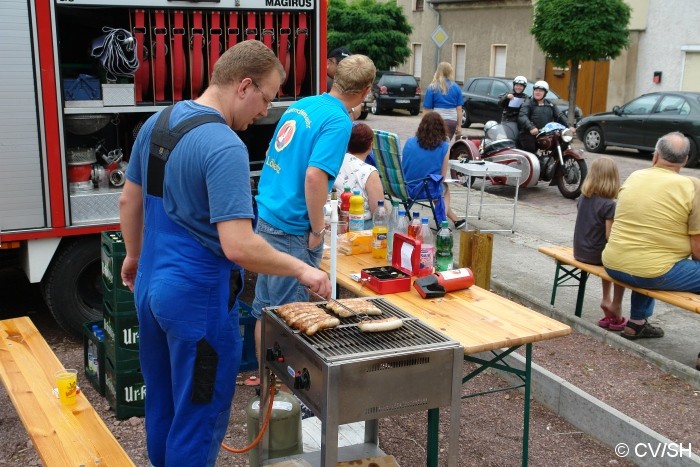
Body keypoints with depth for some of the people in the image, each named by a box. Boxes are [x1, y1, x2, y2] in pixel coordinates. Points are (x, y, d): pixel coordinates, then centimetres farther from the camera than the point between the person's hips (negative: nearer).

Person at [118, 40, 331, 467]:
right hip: (199, 298, -9)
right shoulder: (225, 147, -23)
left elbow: (128, 201, 14)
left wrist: (135, 257, 28)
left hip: (152, 287, 9)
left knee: (161, 404, 23)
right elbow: (239, 247, -29)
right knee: (199, 416, 7)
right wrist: (302, 271, -17)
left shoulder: (157, 122, 4)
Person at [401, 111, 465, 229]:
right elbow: (442, 177, -5)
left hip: (407, 189, 4)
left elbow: (403, 167, 7)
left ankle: (454, 219, 47)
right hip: (429, 191, -3)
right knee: (445, 188, 34)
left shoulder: (409, 142, -3)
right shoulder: (444, 147, -9)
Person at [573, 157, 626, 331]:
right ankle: (615, 308, 16)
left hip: (579, 251, 7)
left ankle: (606, 300, 27)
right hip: (595, 254, -7)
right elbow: (609, 236, -20)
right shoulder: (609, 205, -19)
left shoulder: (582, 198, 2)